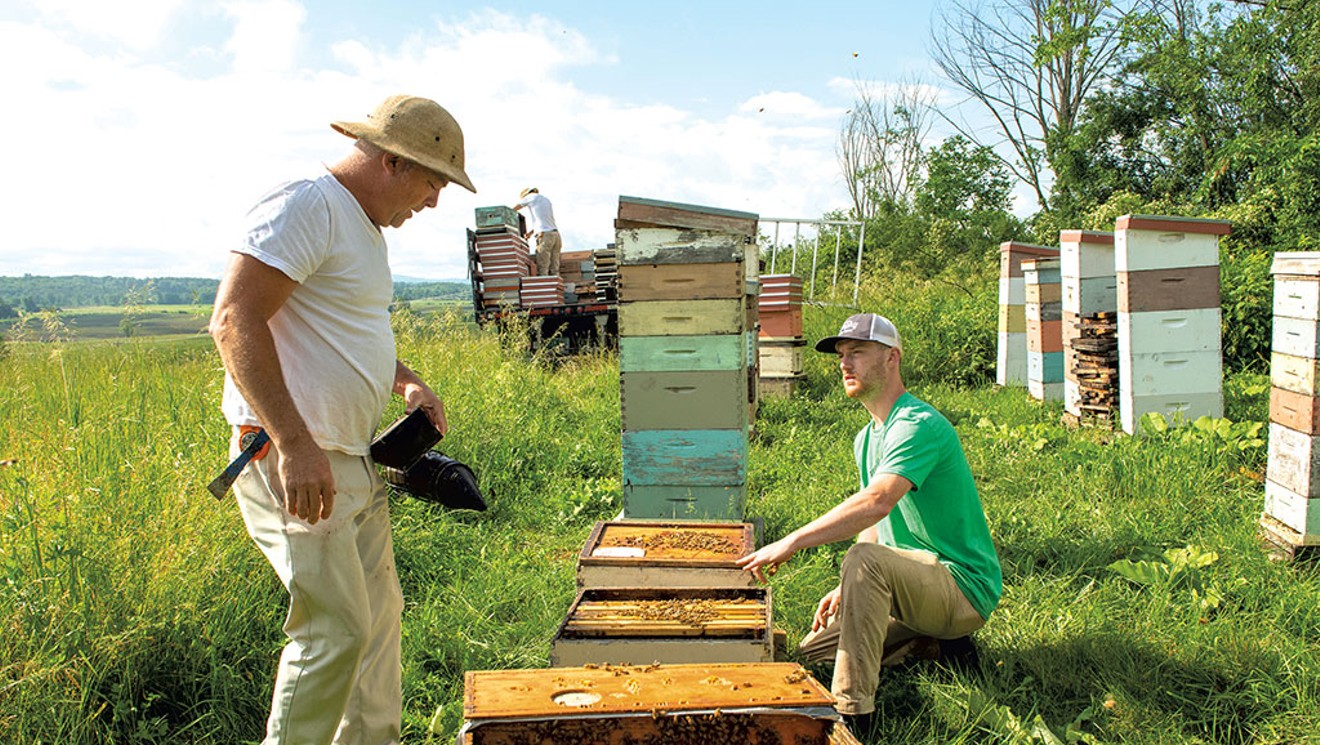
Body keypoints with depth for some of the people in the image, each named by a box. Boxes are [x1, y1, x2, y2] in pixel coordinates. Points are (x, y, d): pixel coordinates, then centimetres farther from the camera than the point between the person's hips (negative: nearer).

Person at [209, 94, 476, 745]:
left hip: (352, 459, 10)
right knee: (335, 629, -8)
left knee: (378, 613, 16)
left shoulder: (363, 225, 17)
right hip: (291, 459, -10)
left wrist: (406, 380, 12)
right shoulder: (306, 207, -15)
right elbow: (234, 320, -25)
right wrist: (295, 444, -30)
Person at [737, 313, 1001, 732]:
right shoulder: (866, 439, 11)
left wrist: (791, 543, -37)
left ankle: (853, 713, -29)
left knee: (866, 559, -36)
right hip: (922, 586, 10)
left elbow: (876, 503, -36)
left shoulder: (919, 426, -20)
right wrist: (847, 590, 5)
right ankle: (934, 644, 12)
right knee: (811, 653, 7)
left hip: (965, 588, -10)